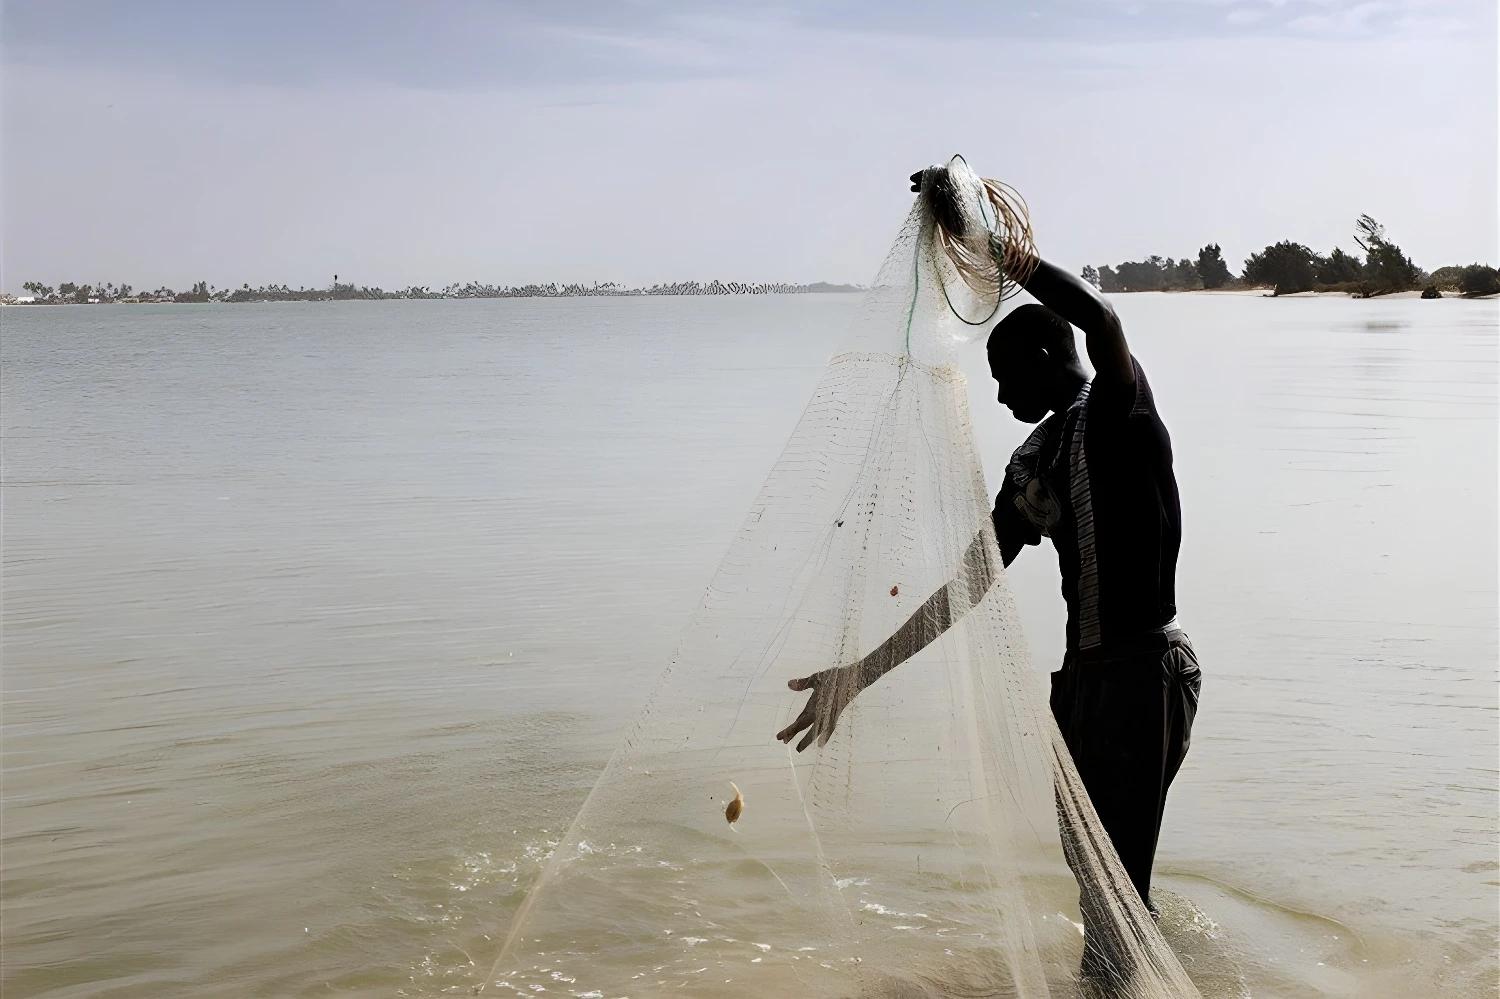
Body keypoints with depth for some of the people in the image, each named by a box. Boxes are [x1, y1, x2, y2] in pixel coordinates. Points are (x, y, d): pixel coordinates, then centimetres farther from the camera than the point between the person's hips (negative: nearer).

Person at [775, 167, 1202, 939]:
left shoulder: (1119, 412, -8)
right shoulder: (1030, 462, 13)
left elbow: (1101, 318, -31)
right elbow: (965, 589, 12)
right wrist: (860, 673, 9)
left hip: (1146, 671, -8)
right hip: (1081, 673, 9)